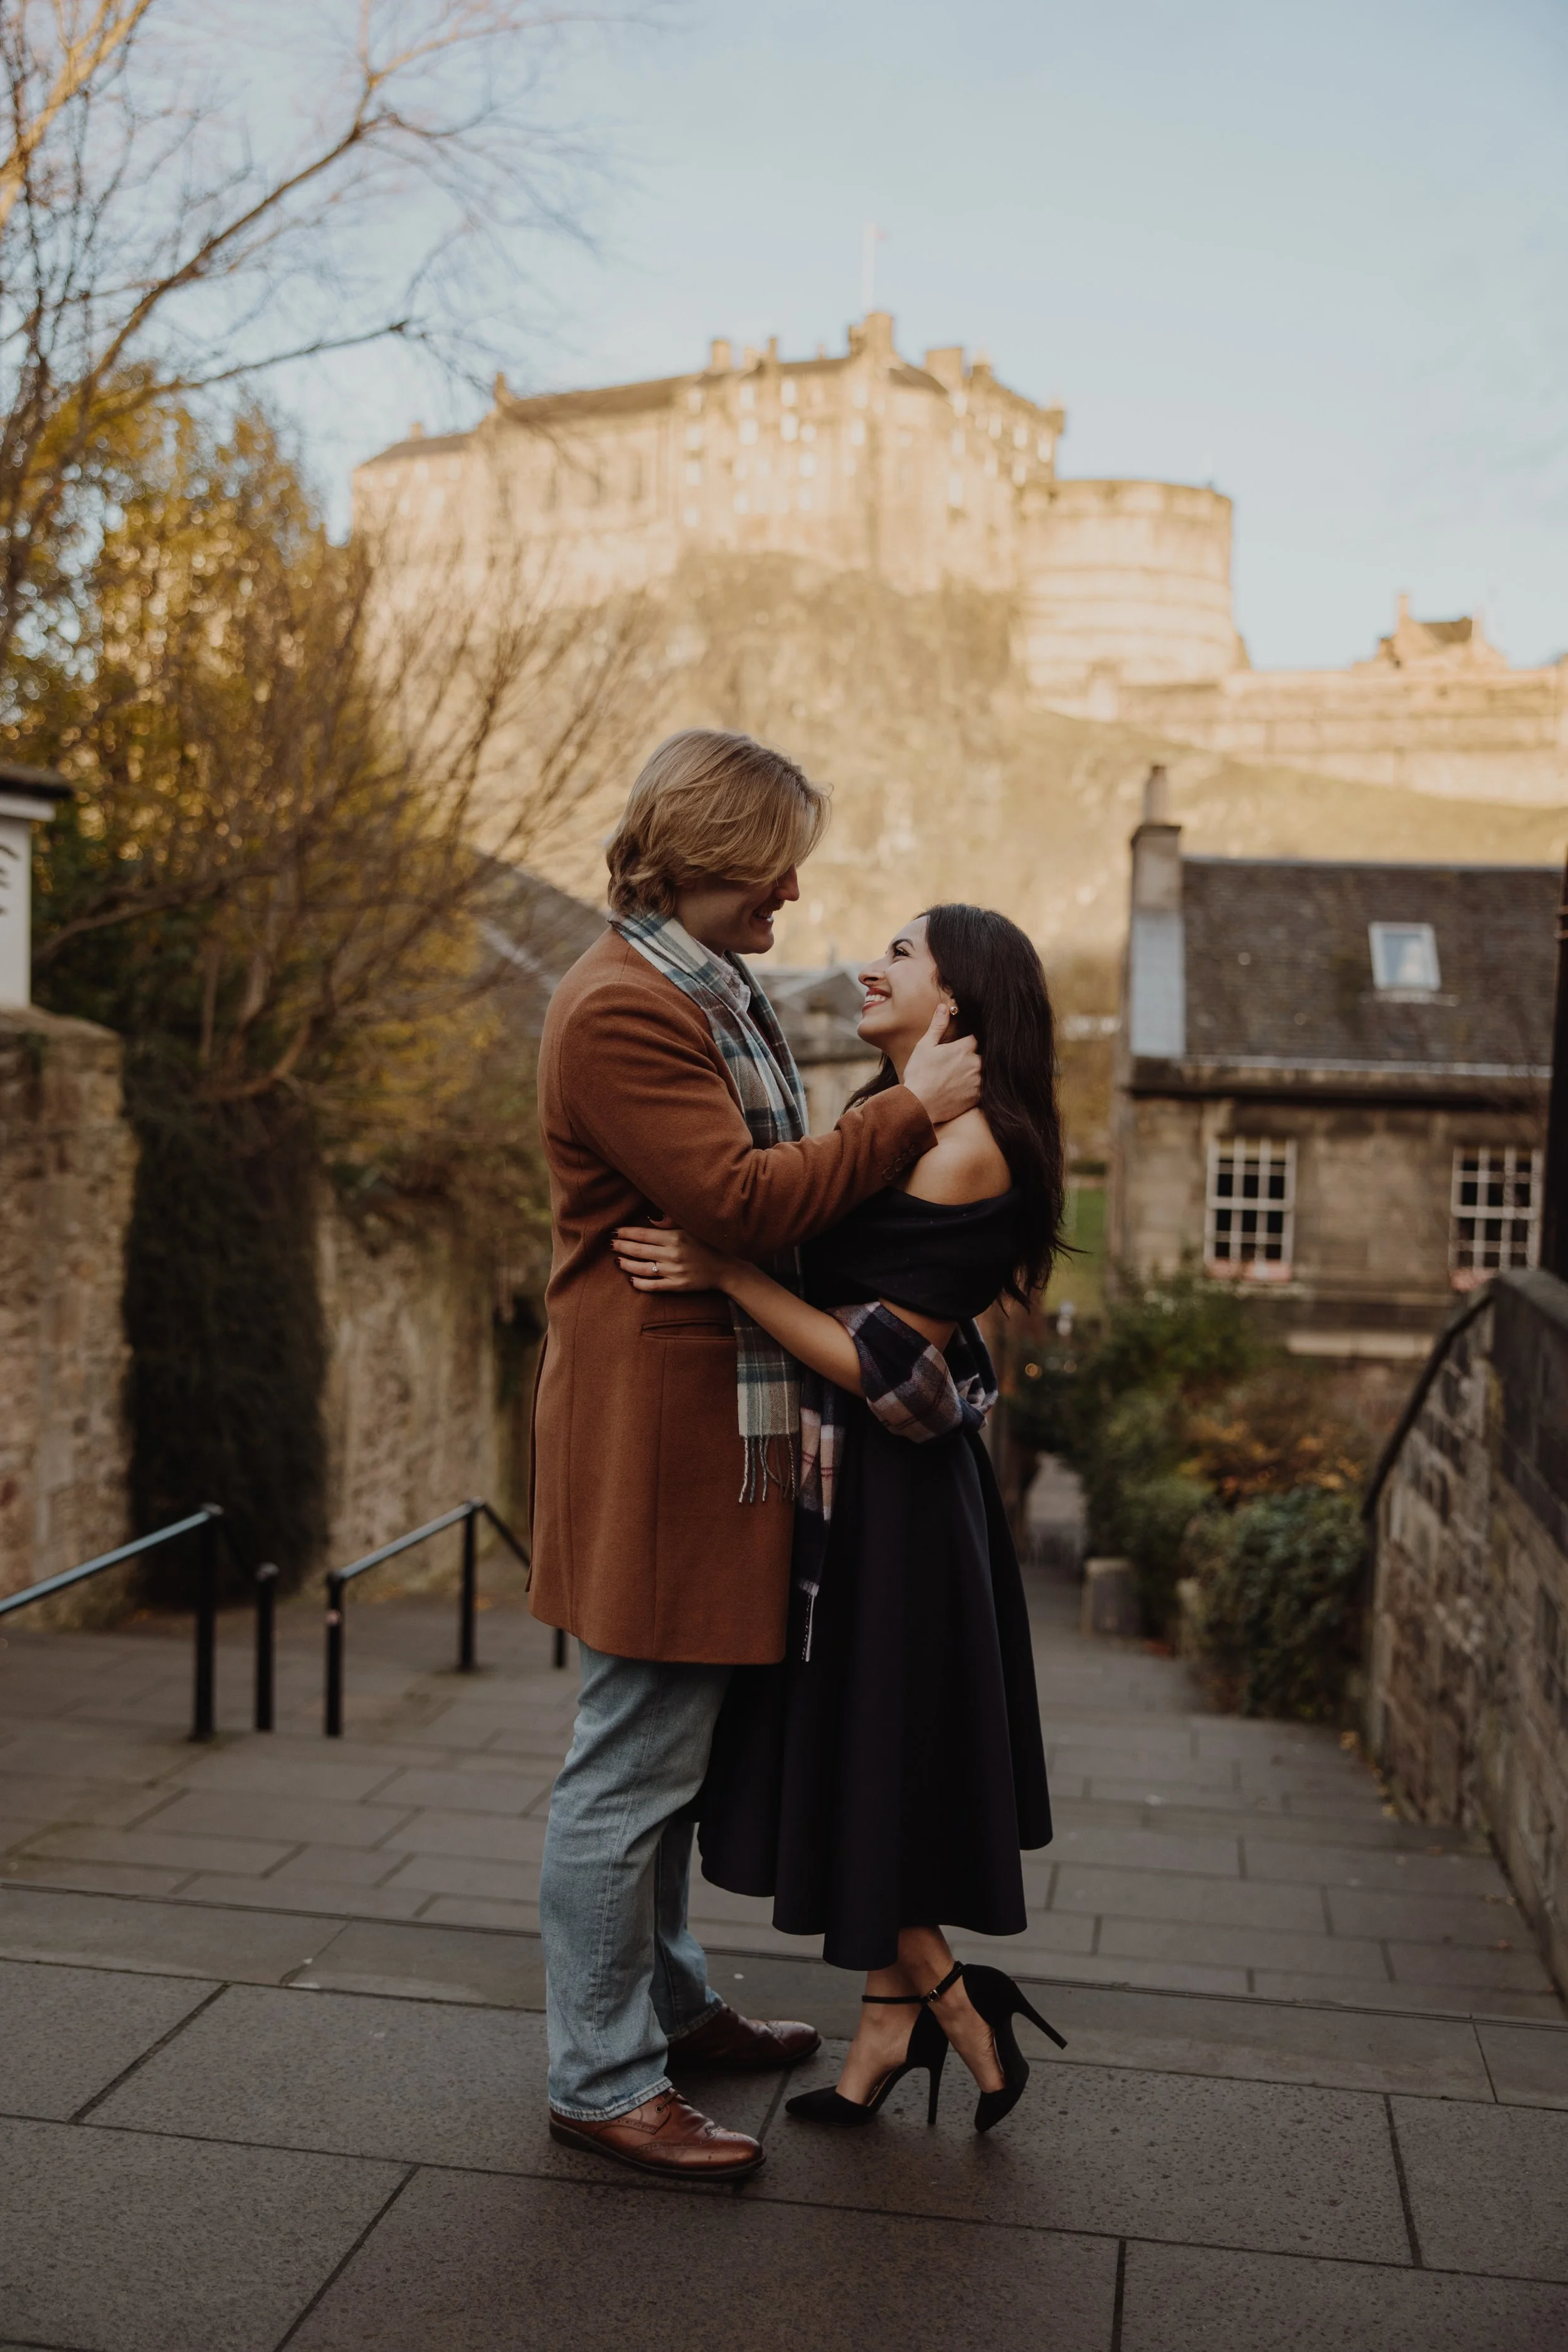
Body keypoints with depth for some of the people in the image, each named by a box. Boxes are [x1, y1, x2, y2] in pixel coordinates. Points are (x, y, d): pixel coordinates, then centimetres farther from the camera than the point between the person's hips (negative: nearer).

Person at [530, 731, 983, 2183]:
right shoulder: (620, 1010, -16)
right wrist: (910, 1111, -16)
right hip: (654, 1431, -11)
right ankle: (602, 2081, 12)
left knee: (674, 1749, 20)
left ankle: (668, 2002, 35)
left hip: (720, 1427, 11)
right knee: (634, 1768, -1)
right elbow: (742, 1200, -23)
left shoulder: (719, 996, 17)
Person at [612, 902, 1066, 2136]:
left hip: (890, 1494, -9)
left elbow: (889, 1371, -23)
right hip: (846, 1481, 9)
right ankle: (892, 2021, 29)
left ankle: (962, 2004, 23)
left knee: (871, 1759, 4)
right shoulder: (890, 1119, 10)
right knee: (857, 1761, 16)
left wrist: (726, 1273, -24)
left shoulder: (964, 1148, -20)